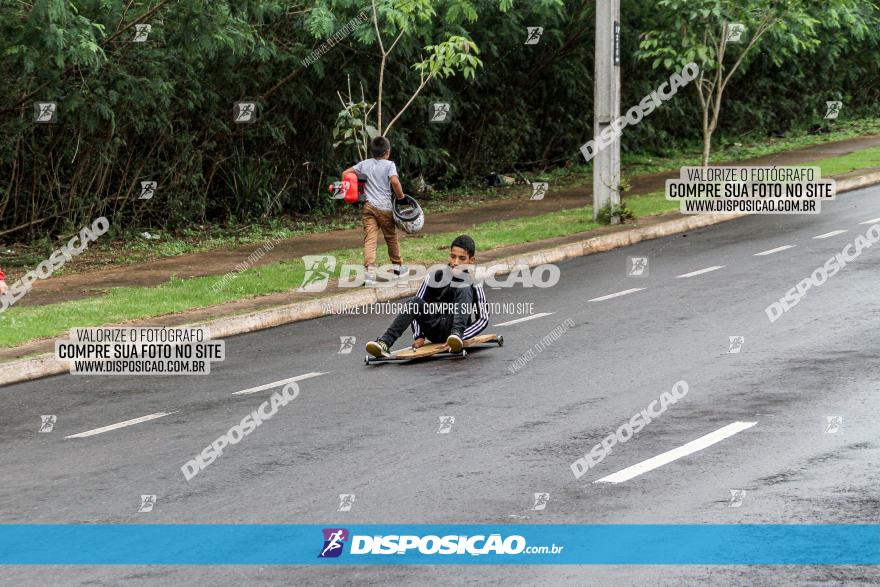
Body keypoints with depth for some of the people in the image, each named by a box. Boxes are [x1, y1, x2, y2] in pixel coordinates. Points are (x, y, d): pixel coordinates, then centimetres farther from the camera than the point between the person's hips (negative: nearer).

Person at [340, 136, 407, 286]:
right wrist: (400, 196, -4)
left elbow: (345, 173, 13)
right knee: (391, 237, 17)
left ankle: (370, 271, -24)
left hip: (368, 206, 2)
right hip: (384, 207, -2)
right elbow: (394, 181, -19)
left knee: (370, 239, -7)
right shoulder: (389, 165, -2)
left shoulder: (364, 164, 11)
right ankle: (398, 265, 34)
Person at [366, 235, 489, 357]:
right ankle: (385, 342, -36)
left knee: (464, 289, -23)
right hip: (434, 329, 2)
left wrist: (461, 337, -18)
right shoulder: (434, 277, 5)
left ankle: (457, 335, -43)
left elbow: (483, 319, -4)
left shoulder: (474, 285, 0)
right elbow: (415, 309, 8)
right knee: (414, 301, -25)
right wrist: (419, 336, -5)